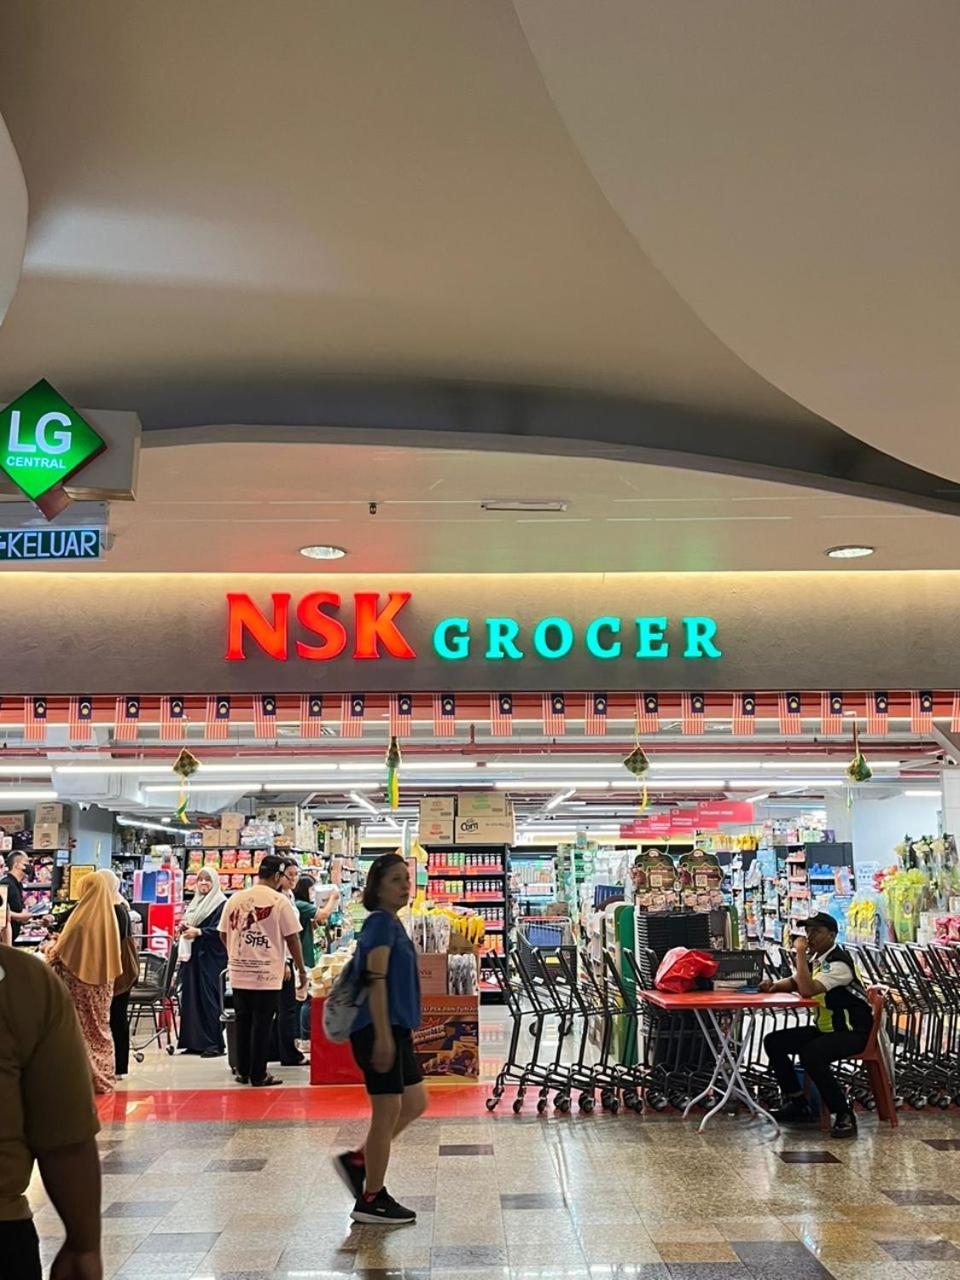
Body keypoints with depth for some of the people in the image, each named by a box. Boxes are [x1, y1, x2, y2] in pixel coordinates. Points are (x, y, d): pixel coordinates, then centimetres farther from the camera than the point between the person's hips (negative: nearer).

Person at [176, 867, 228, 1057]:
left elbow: (221, 930, -15)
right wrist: (184, 927, 3)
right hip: (192, 956, 8)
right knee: (191, 997, 6)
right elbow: (187, 922, 25)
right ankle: (194, 1042, 12)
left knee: (209, 999, -8)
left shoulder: (221, 904, -6)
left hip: (210, 958, -8)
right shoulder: (195, 903, 19)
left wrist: (198, 932, -22)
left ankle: (214, 1044, -4)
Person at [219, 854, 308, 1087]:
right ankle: (258, 1076, 7)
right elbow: (292, 938, -7)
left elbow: (224, 934, 10)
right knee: (262, 1025, 3)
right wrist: (301, 971, 3)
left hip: (239, 974, 4)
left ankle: (243, 1072, 21)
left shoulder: (235, 899, 4)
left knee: (243, 1022, 14)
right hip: (267, 975, -4)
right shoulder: (279, 901, -9)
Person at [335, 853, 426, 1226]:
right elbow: (376, 980, -20)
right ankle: (371, 1200, 12)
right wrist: (383, 1036, -25)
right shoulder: (380, 921, -13)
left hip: (396, 1029, 10)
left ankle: (357, 1161, 23)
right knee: (388, 1111, -1)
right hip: (379, 1030, -10)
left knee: (415, 1103, 15)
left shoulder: (392, 924, 15)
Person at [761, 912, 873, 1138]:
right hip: (824, 1028, 10)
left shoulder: (839, 962, -20)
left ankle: (844, 1116, -19)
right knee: (774, 1042, 1)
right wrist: (774, 985, -1)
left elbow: (807, 990, -32)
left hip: (851, 1032, -9)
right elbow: (795, 982, 21)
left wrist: (801, 953, -26)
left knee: (810, 1055, -34)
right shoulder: (818, 960, 7)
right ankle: (799, 1106, 9)